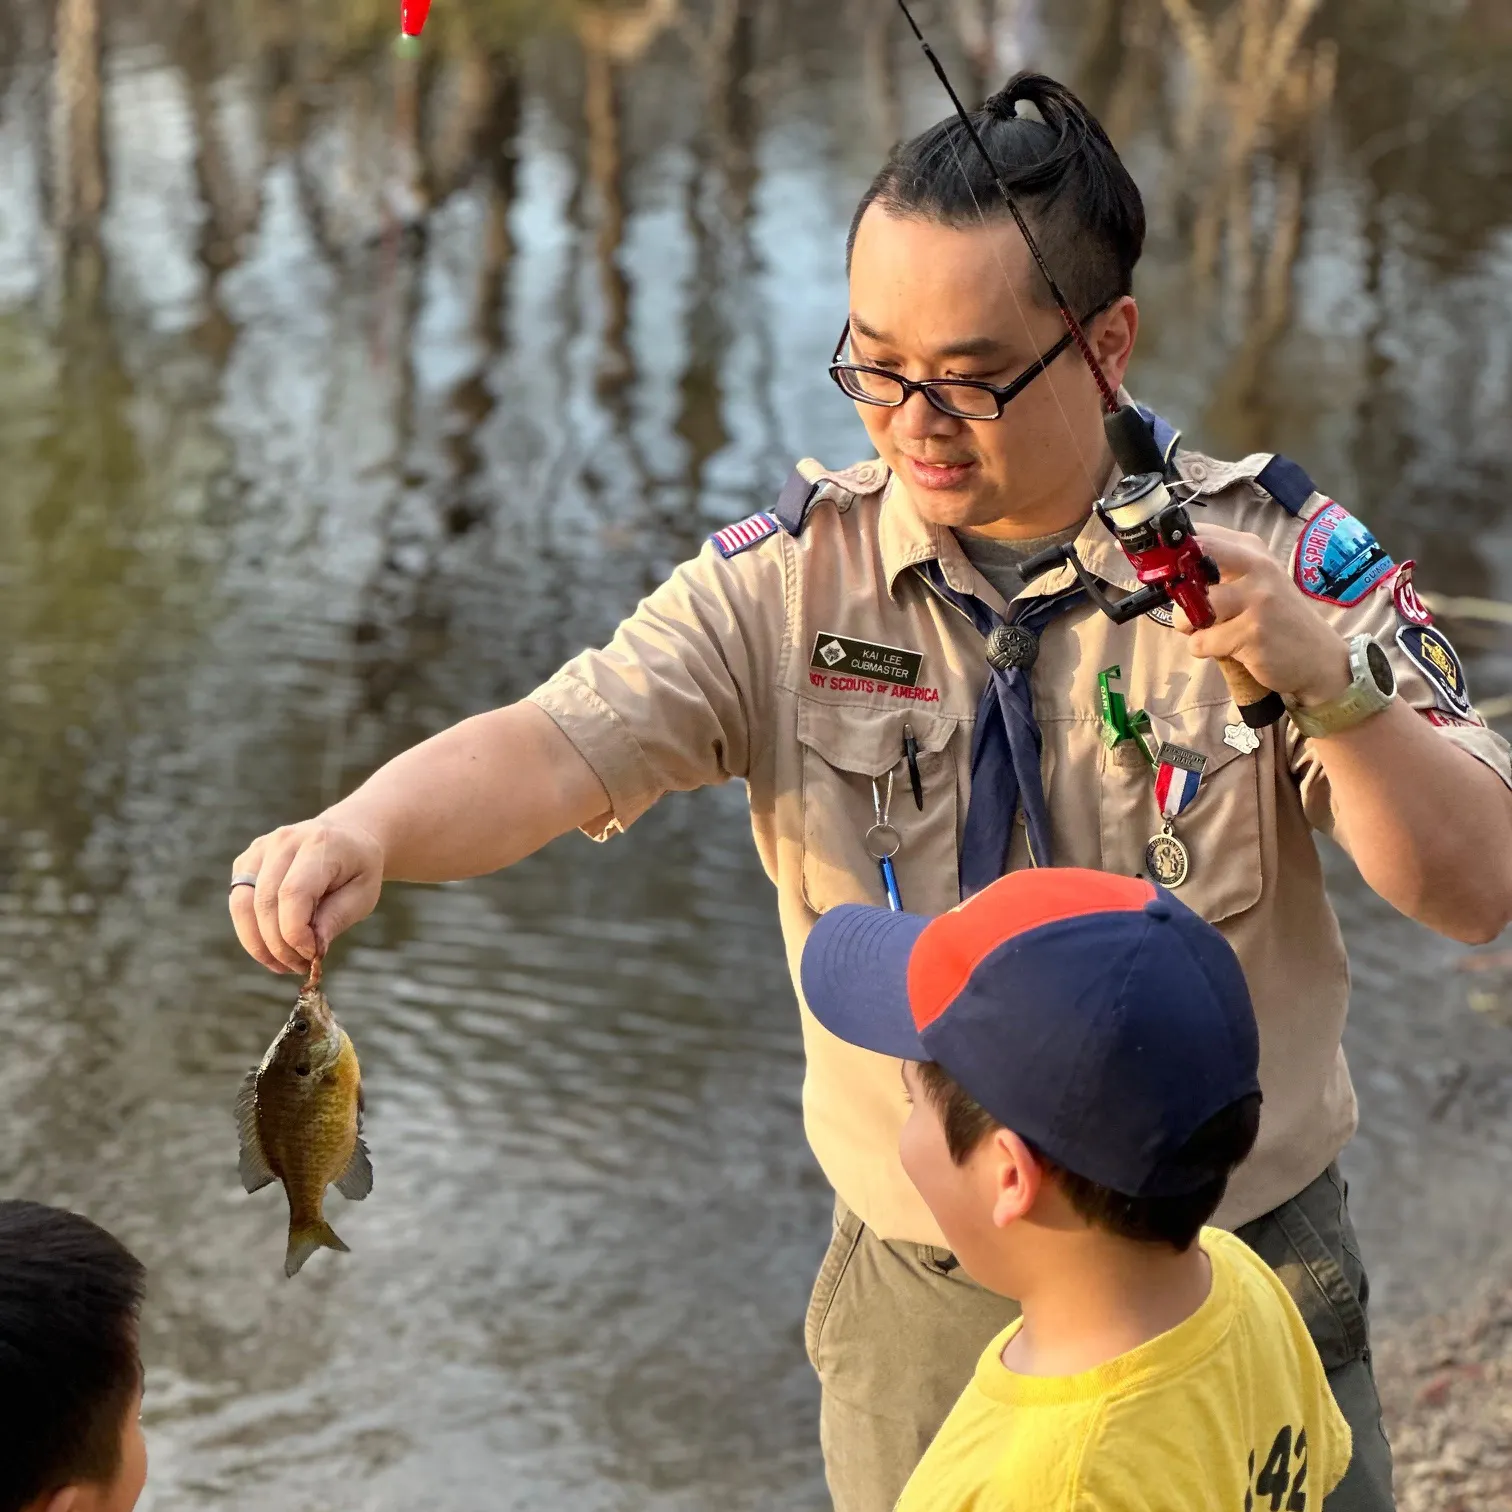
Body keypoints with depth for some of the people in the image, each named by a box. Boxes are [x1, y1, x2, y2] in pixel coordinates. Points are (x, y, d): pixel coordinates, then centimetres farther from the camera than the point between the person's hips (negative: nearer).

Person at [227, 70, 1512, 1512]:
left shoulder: (1279, 563, -10)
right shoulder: (785, 581, -7)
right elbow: (557, 746, -22)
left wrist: (1329, 684, -33)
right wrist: (362, 829, -42)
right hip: (921, 1304, 1)